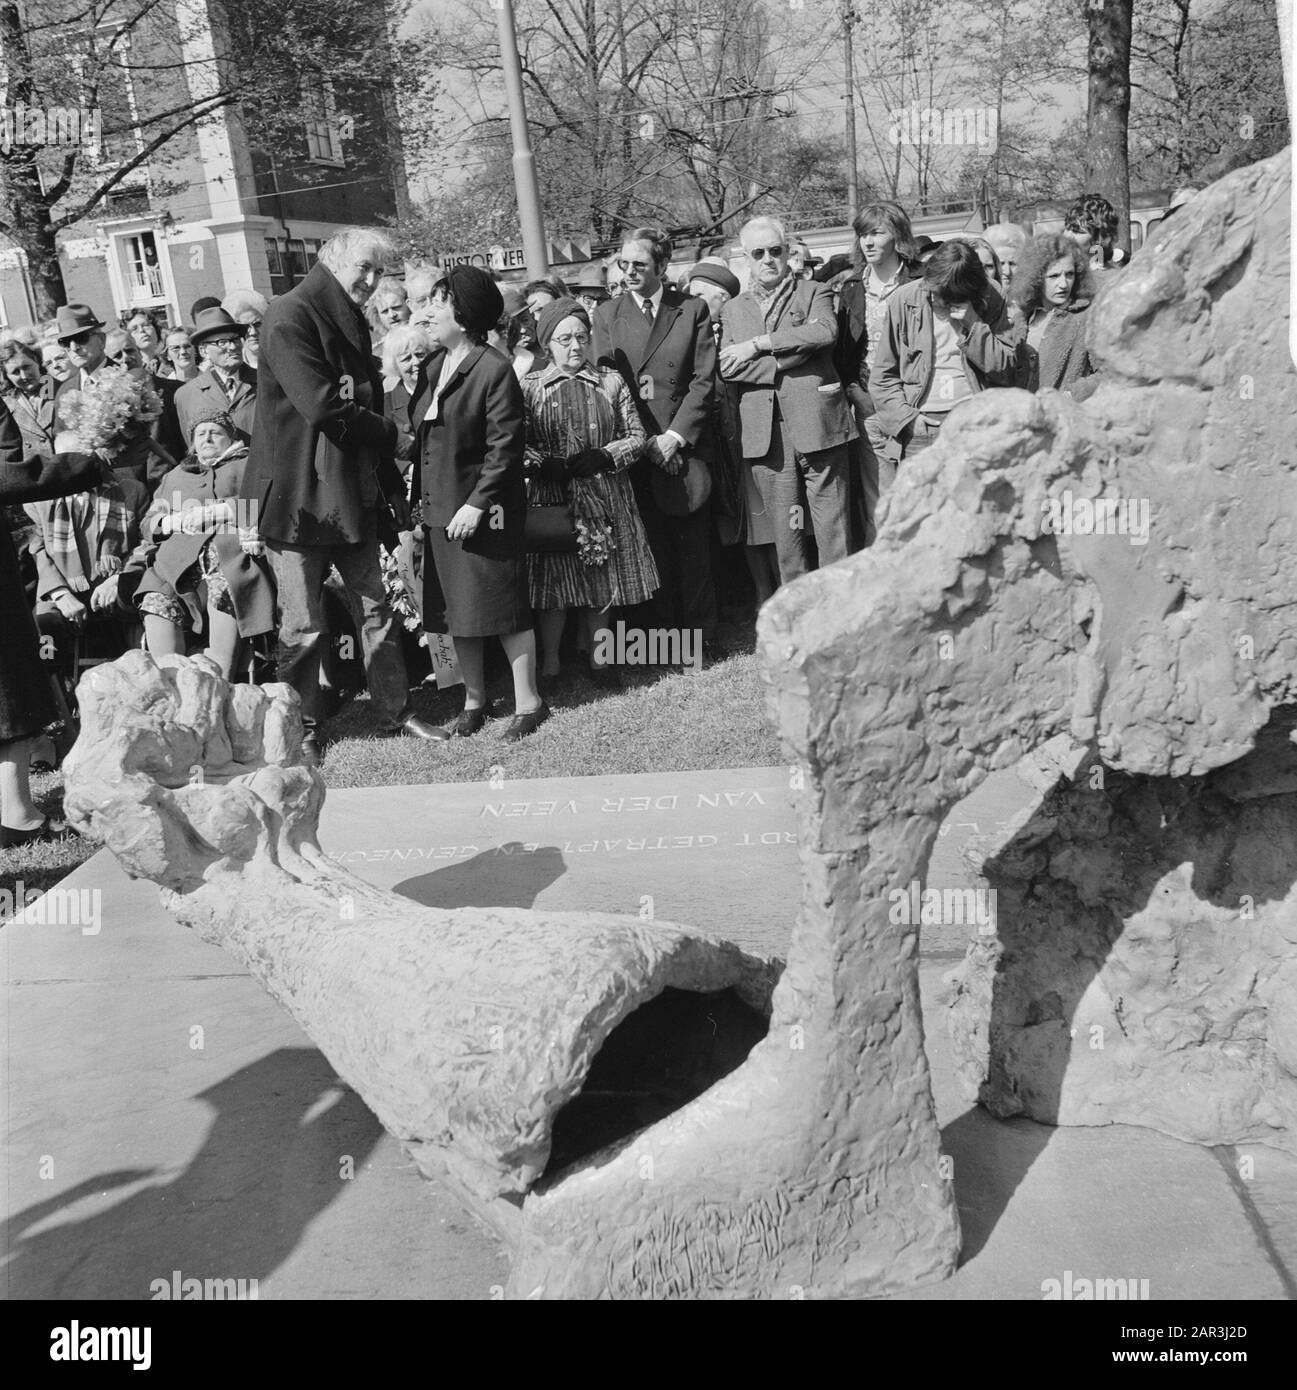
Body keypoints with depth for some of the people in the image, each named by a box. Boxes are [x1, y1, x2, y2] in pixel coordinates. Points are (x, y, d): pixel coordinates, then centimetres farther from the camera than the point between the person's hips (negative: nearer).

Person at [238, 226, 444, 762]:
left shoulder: (352, 323, 14)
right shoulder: (290, 317, -13)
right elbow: (321, 407, -23)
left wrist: (392, 490, 15)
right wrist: (386, 430, -7)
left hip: (353, 492, 8)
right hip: (298, 494, -8)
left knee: (375, 604, 11)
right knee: (303, 623, 1)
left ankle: (396, 709, 22)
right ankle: (302, 728, 16)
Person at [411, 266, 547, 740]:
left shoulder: (494, 369, -13)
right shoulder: (431, 366, 11)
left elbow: (504, 447, -17)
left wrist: (477, 504, -20)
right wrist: (419, 489, 7)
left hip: (484, 511, -8)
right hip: (440, 507, 8)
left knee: (504, 605, 0)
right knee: (457, 609, 13)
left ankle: (527, 701, 11)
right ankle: (474, 698, 25)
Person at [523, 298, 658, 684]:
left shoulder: (610, 381, 8)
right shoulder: (530, 387, 4)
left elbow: (637, 436, 6)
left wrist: (604, 456, -11)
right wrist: (545, 464, -18)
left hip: (605, 497, 2)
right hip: (552, 499, -2)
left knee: (603, 577, 8)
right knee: (553, 579, -1)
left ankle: (598, 651, 24)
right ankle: (549, 661, 10)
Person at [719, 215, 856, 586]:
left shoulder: (815, 292, 12)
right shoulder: (733, 309, 18)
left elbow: (826, 332, -11)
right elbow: (727, 366, 2)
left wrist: (759, 344, -9)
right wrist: (786, 360, -8)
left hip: (817, 425, -2)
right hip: (766, 434, 2)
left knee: (832, 527, -3)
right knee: (785, 533, 4)